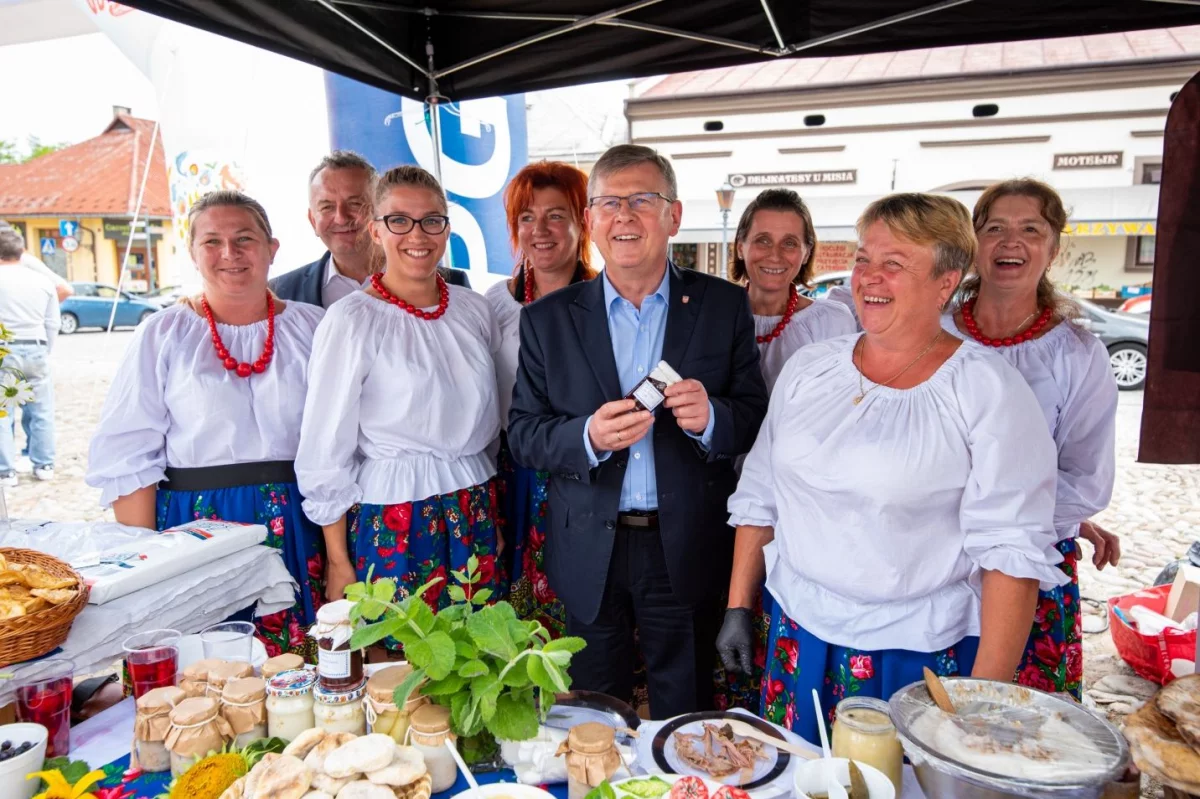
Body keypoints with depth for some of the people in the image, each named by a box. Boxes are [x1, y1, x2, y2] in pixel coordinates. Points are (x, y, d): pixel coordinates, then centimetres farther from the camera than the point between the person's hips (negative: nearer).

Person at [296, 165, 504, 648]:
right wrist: (339, 563, -6)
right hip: (392, 527, -4)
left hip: (476, 518, 5)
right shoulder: (351, 321, -9)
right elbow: (325, 454, -7)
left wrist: (497, 518, 13)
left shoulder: (474, 309, 5)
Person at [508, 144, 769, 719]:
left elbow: (758, 418, 0)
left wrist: (710, 418, -22)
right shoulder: (548, 319, 0)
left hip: (686, 554, 0)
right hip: (589, 555, 1)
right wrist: (587, 437, -21)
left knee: (684, 720, 17)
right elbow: (522, 433, -1)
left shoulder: (724, 306, -2)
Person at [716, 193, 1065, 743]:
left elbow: (1012, 549, -13)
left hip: (921, 658, -3)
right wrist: (738, 607, 8)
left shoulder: (988, 390, -10)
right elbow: (759, 497, 8)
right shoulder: (808, 367, 3)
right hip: (798, 637, 4)